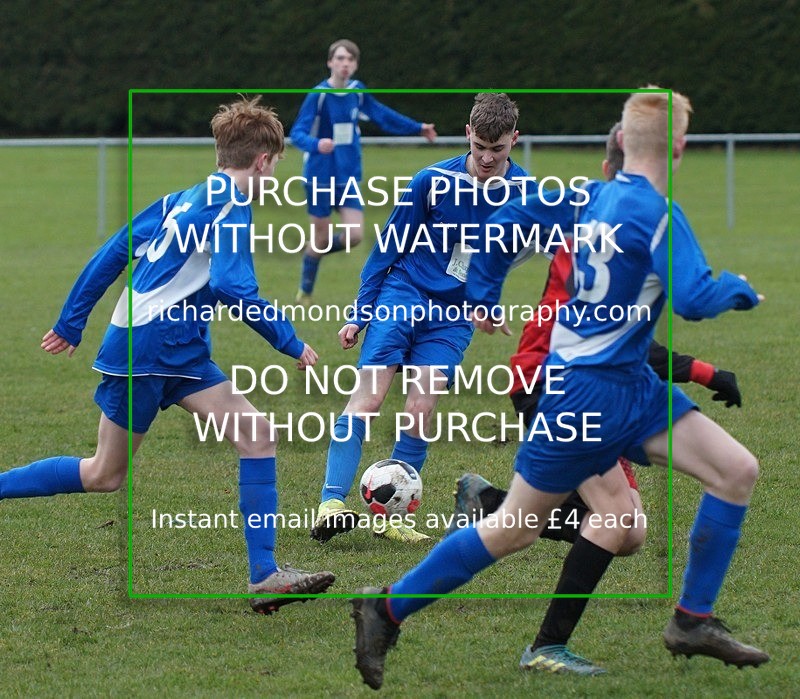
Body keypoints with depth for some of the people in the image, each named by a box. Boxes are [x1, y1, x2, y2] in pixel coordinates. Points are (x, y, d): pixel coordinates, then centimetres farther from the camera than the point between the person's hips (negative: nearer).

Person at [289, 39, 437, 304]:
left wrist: (417, 128, 22)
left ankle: (317, 250, 23)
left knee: (354, 235, -8)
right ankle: (305, 292, 23)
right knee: (321, 237, 2)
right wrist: (316, 144, -41)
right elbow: (297, 133, -20)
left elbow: (383, 115, 18)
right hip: (320, 177, -4)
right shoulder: (318, 96, -15)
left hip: (349, 177, 4)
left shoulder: (358, 92, 1)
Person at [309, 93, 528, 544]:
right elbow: (389, 247, 3)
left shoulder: (524, 193, -4)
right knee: (368, 396, -15)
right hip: (403, 296, -1)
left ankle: (390, 516, 1)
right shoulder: (434, 181, -6)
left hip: (454, 318, 2)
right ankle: (333, 504, -22)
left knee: (421, 412, -8)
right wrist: (360, 314, 2)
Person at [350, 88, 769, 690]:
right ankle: (387, 609, 12)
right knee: (517, 528, 2)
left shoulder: (593, 197, 3)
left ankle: (694, 621, 5)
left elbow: (506, 222, 7)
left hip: (632, 386, 8)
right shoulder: (657, 217, -20)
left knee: (737, 470, 1)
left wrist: (483, 296, 17)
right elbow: (695, 299, -27)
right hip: (590, 389, -8)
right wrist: (740, 289, -7)